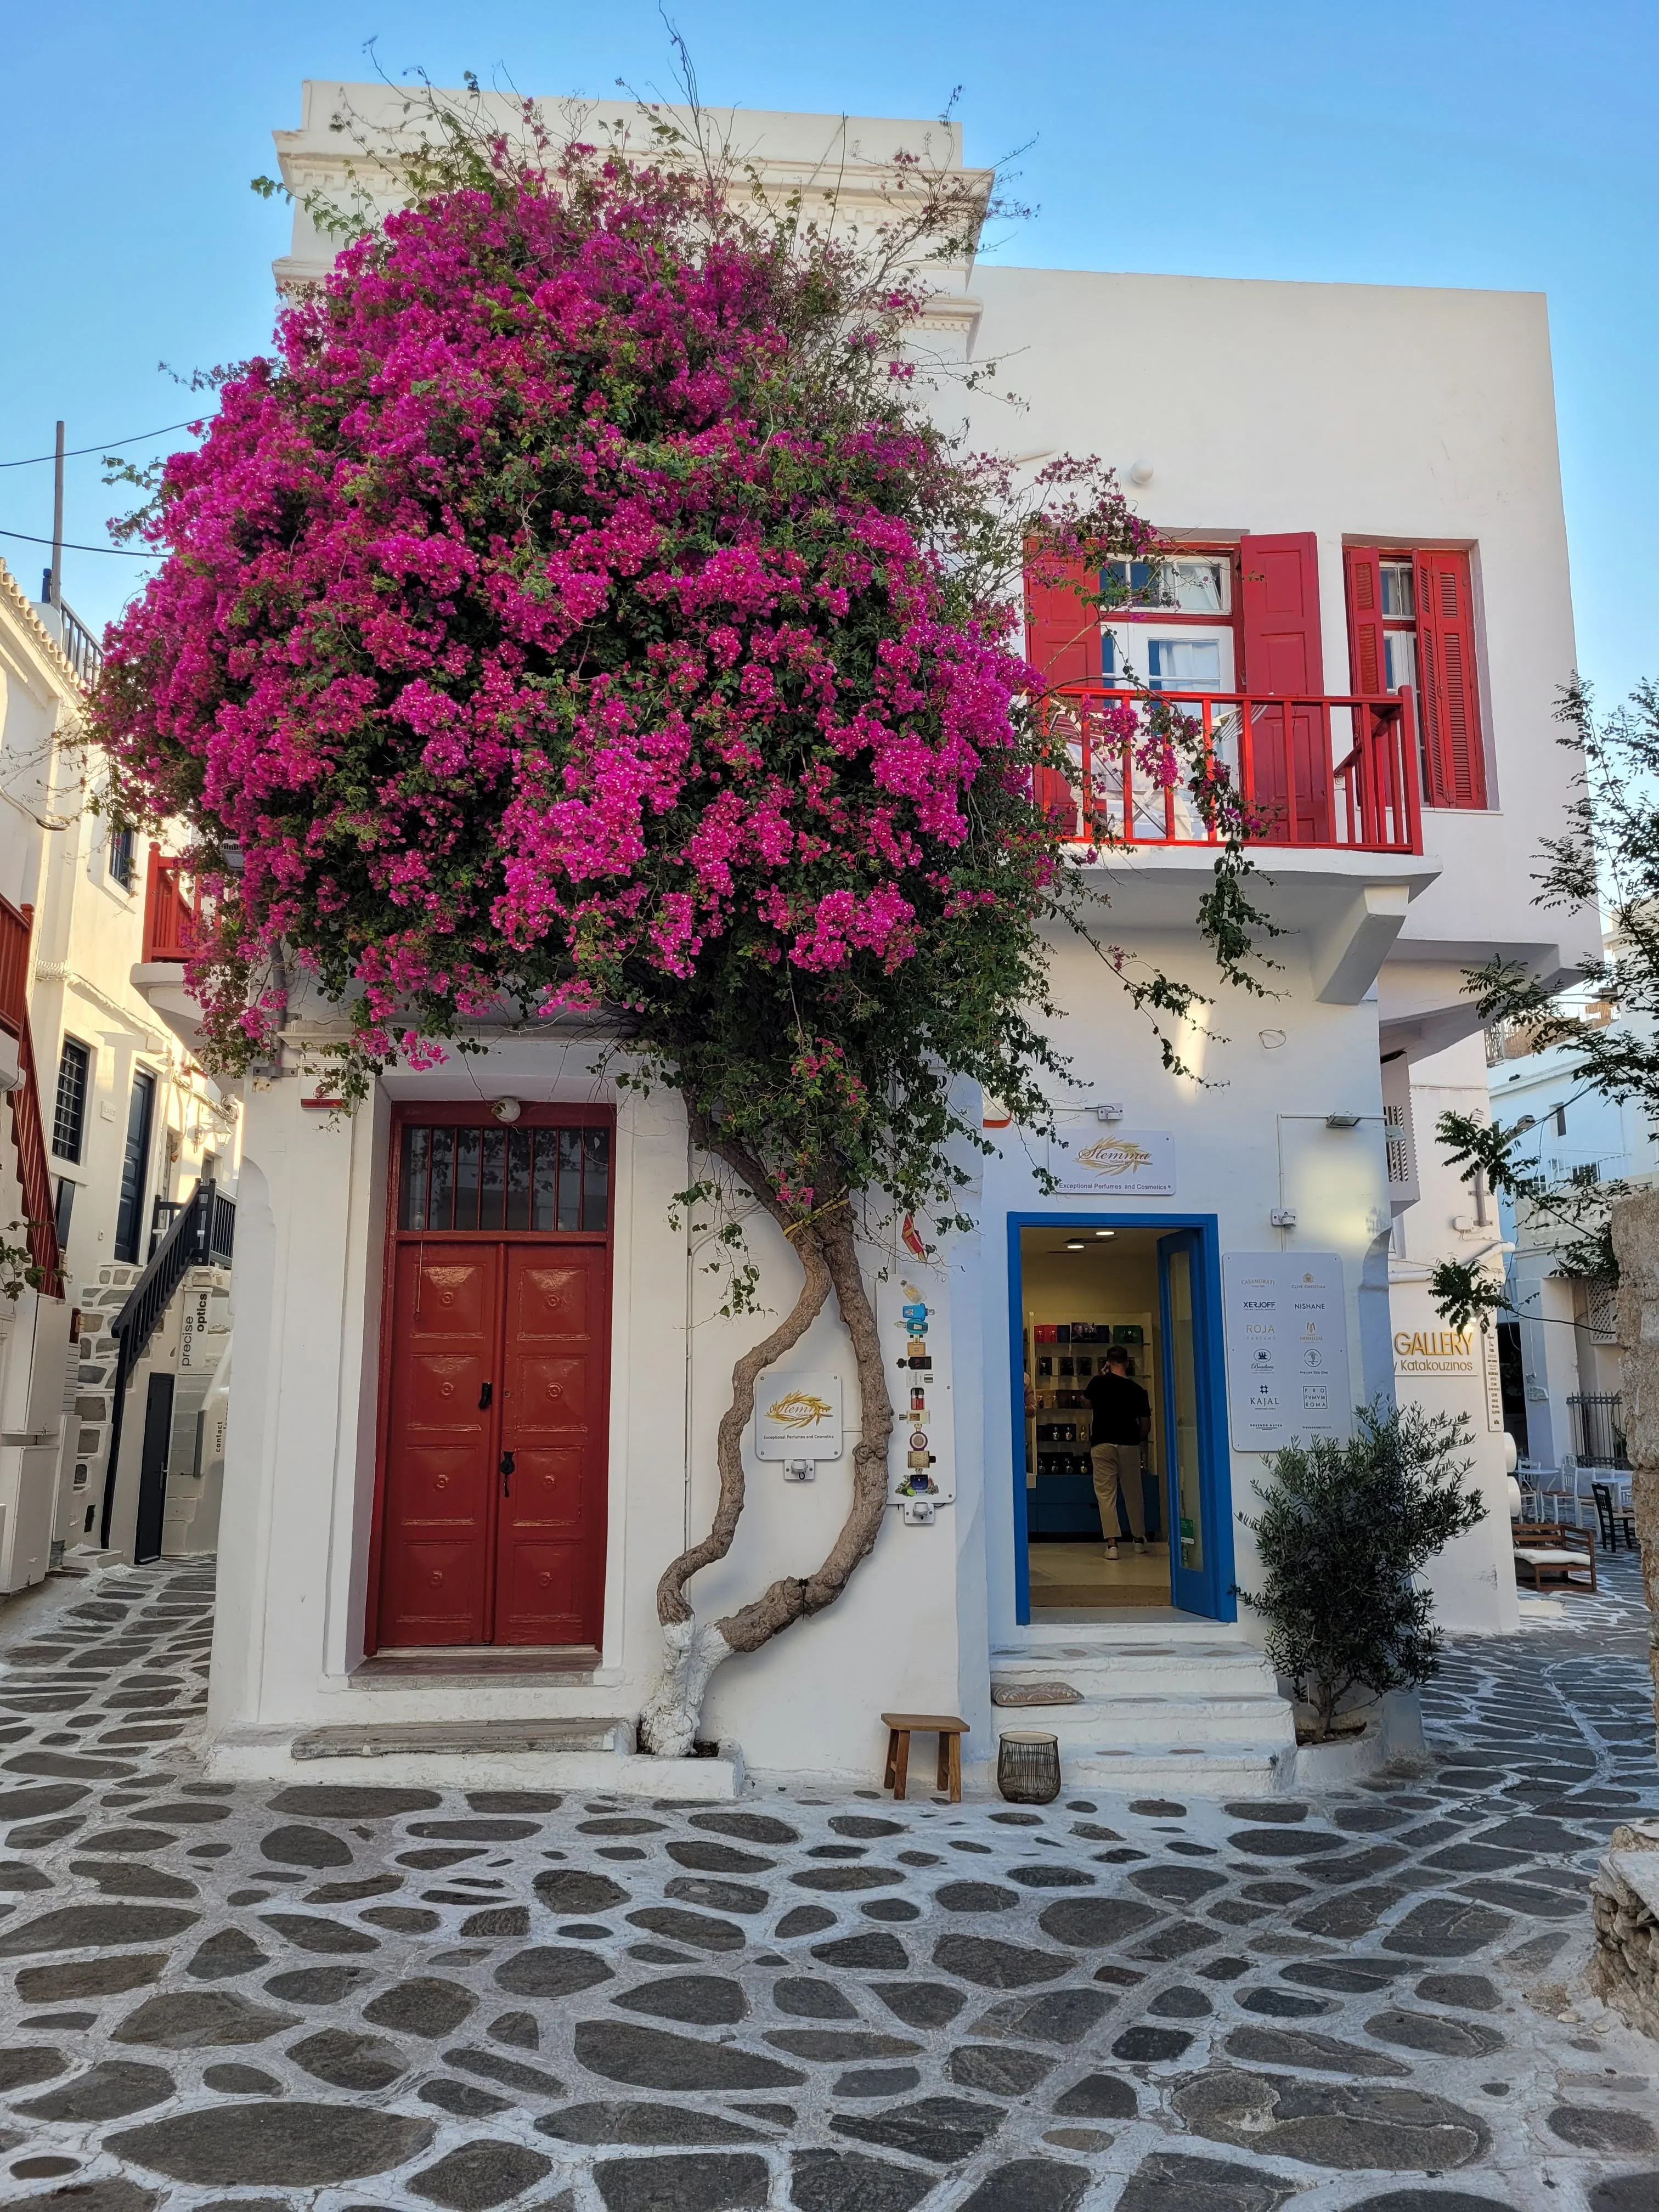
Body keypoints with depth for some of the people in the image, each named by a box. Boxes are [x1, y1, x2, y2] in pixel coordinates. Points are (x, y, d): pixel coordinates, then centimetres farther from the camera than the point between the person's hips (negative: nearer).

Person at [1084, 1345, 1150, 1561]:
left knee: (1106, 1494, 1)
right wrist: (1140, 1440, 22)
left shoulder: (1098, 1383, -3)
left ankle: (1112, 1543, -8)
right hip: (1129, 1445, 2)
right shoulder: (1137, 1390, -1)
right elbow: (1146, 1424, 3)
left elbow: (1087, 1404, 18)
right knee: (1133, 1493, 15)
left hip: (1102, 1444, -2)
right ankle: (1140, 1539, 27)